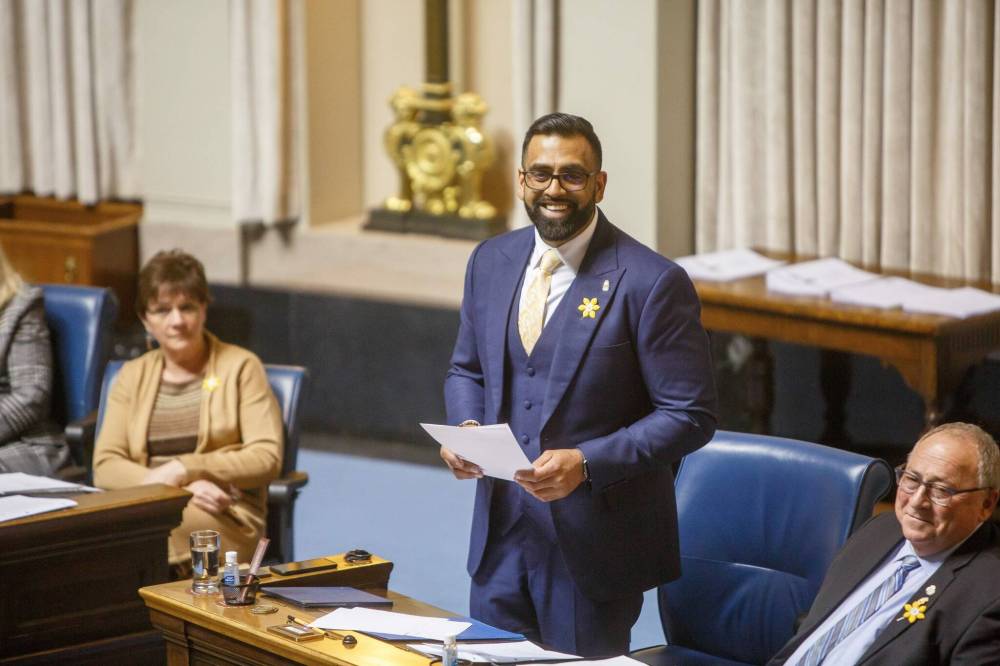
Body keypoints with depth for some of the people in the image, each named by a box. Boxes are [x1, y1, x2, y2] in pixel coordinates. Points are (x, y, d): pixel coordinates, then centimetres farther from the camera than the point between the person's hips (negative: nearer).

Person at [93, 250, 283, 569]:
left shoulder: (241, 367, 9)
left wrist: (185, 469, -13)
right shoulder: (132, 376, 18)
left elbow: (267, 458, -1)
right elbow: (105, 466, 5)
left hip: (225, 520, -3)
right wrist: (183, 487, -12)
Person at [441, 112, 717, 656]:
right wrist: (466, 426, -4)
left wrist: (586, 463, -22)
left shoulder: (651, 283, -13)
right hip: (500, 535, 5)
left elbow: (689, 416, -12)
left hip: (593, 544, -5)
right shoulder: (491, 262, 6)